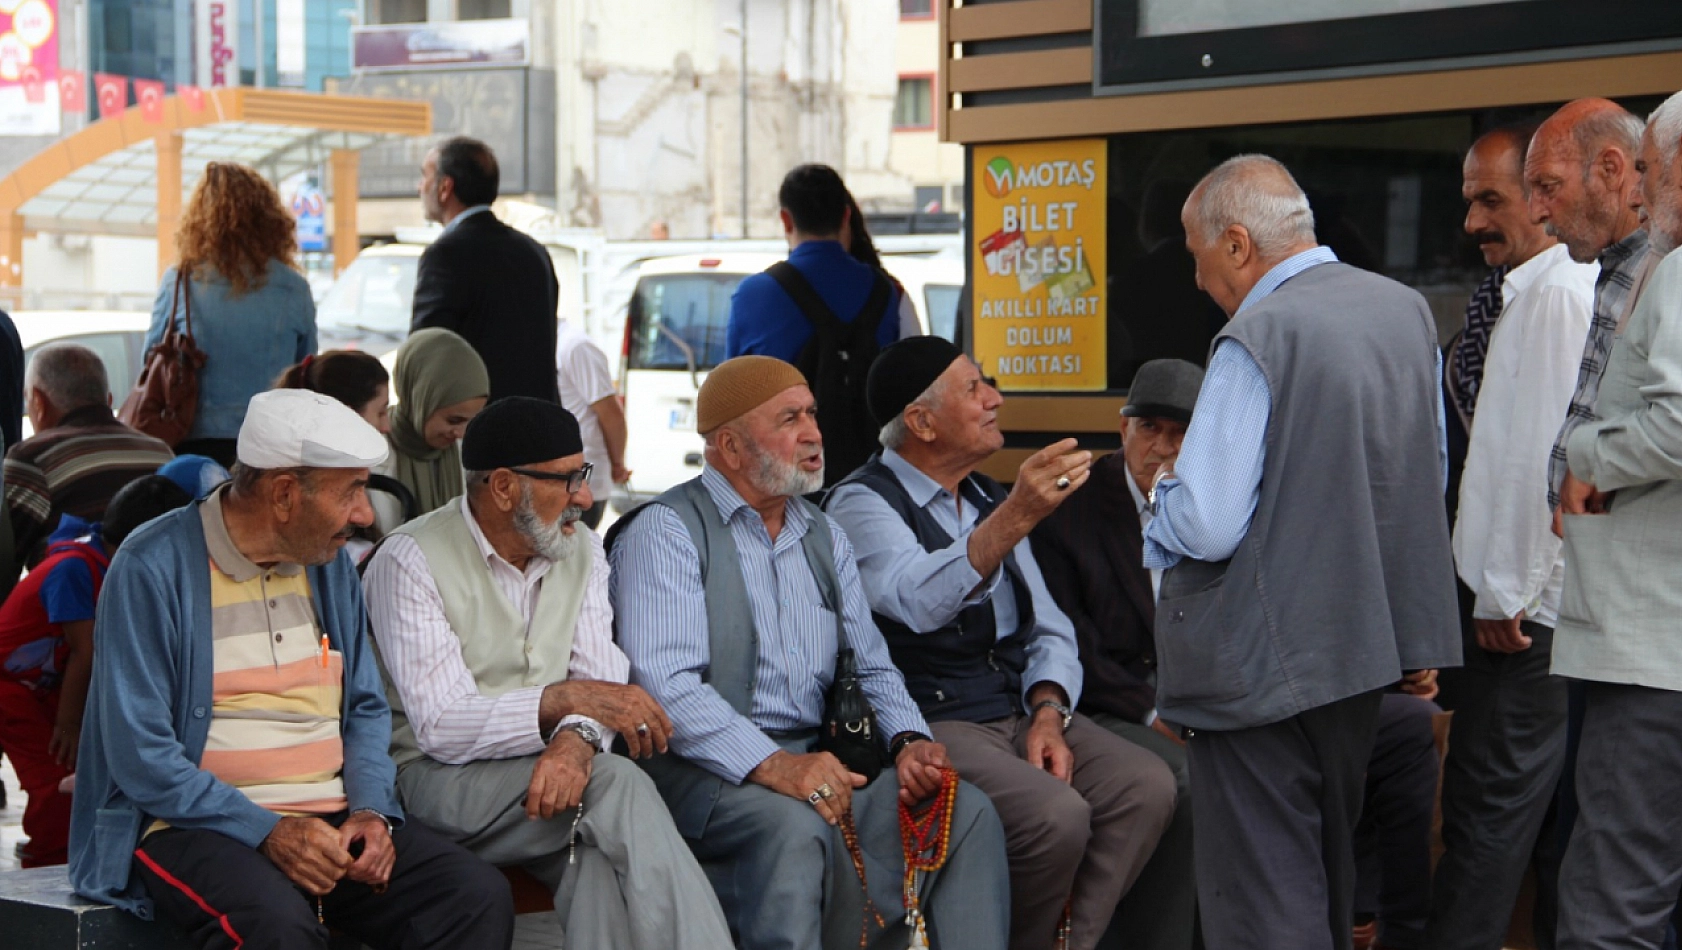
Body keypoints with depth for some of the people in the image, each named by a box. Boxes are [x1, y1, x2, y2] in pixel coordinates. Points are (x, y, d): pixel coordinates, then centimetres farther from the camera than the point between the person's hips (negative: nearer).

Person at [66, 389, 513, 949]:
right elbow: (140, 753, -13)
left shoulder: (330, 565, 13)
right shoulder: (152, 569, -8)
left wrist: (371, 810, -3)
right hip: (198, 822, -6)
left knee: (480, 894, -19)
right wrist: (268, 831, -21)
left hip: (332, 819, 6)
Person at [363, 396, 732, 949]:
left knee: (604, 855, -32)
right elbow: (442, 727, -18)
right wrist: (568, 699, -27)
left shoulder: (581, 550, 11)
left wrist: (579, 738, -23)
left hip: (550, 766, 5)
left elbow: (604, 685, 1)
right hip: (437, 779, -5)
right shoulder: (411, 561, -8)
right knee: (619, 784, -29)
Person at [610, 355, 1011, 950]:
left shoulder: (825, 537, 21)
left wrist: (908, 741, -4)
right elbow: (666, 685, -16)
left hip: (818, 760, 7)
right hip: (707, 767, -7)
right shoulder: (666, 533, -3)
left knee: (969, 813, -15)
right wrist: (772, 765, -29)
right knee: (795, 827, -37)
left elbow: (872, 667, 19)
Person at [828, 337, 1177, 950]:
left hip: (1023, 713, 7)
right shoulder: (863, 503, -7)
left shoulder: (991, 500, 18)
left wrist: (1048, 711, -4)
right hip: (931, 726, -7)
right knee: (1057, 815, -29)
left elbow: (1049, 631, 17)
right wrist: (1016, 517, -40)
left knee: (1147, 786, -16)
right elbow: (919, 601, -28)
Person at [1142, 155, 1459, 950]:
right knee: (1328, 876, 23)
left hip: (1263, 658, -8)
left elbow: (1205, 527, -24)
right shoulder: (1407, 311, 6)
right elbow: (1431, 478, 17)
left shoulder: (1257, 339, -20)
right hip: (1370, 638, 9)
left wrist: (1162, 497, -3)